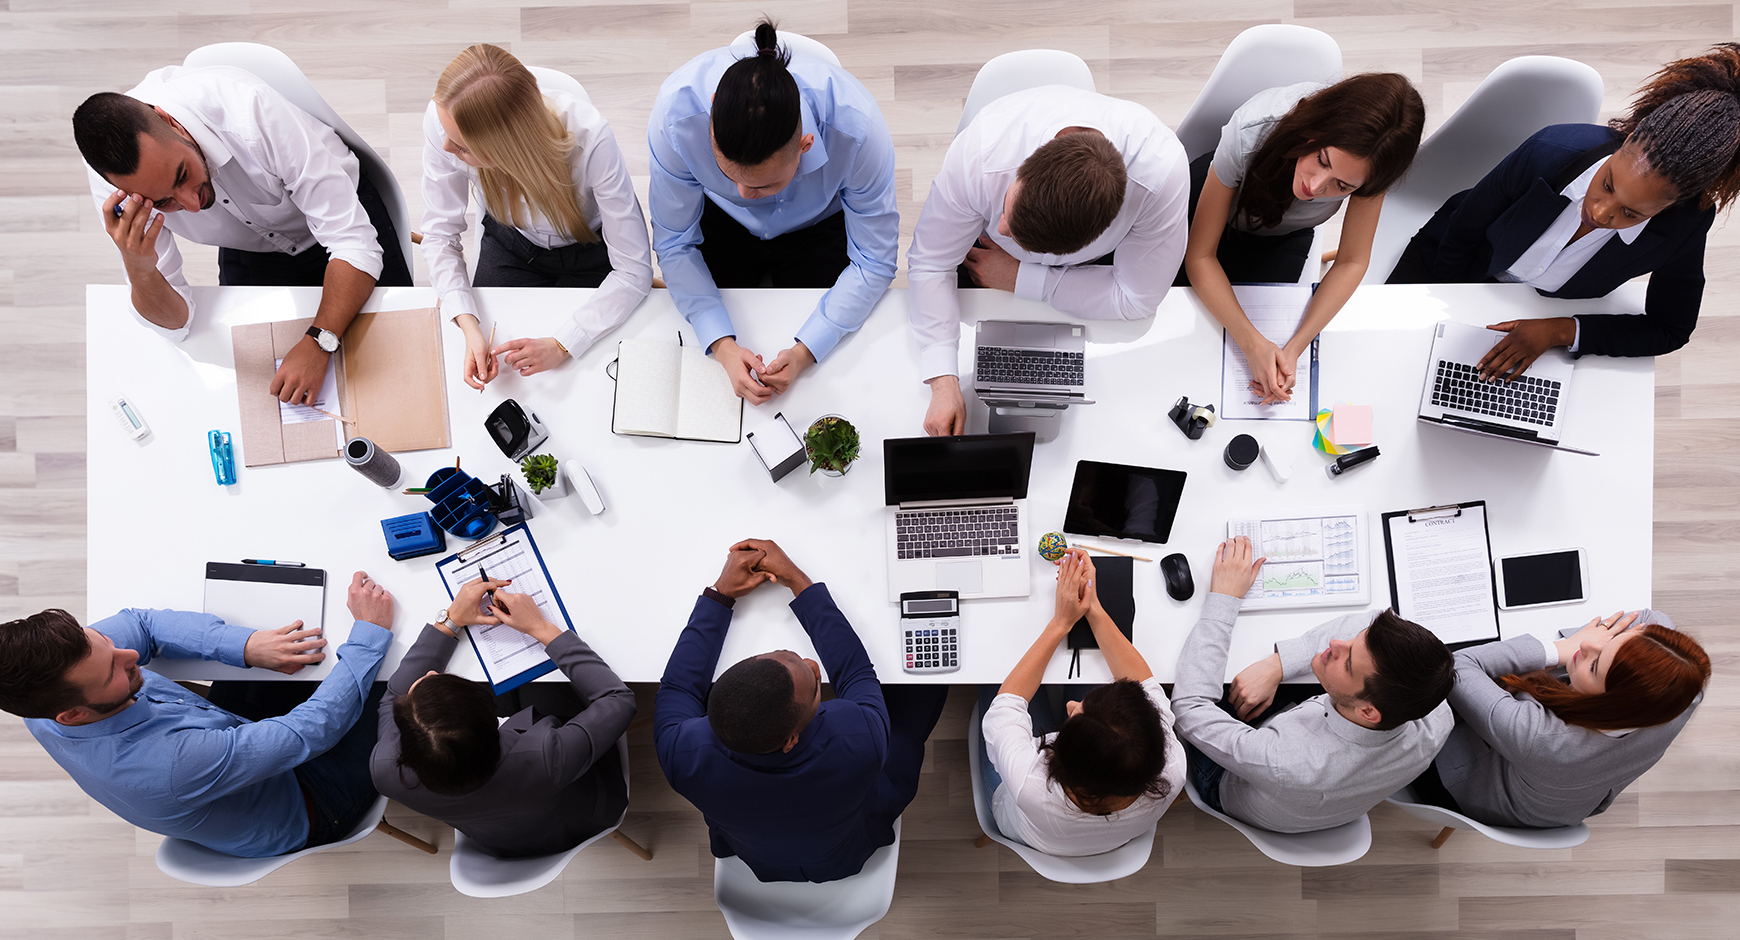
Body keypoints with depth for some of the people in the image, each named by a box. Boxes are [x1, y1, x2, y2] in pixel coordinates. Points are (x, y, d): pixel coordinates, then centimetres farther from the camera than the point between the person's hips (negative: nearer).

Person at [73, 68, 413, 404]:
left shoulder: (248, 107, -40)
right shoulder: (114, 172, -27)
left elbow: (355, 243, -38)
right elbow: (175, 322, -22)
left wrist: (319, 343, -48)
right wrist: (139, 269, -43)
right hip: (250, 249, 2)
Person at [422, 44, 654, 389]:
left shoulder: (590, 138, -40)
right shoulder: (443, 118, -31)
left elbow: (634, 271, -33)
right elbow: (440, 234, -16)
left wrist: (562, 345, -41)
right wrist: (469, 326, -32)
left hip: (593, 243, -3)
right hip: (510, 242, 3)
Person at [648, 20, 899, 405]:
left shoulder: (858, 126, -40)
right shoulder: (675, 113, -37)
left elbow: (874, 263, -26)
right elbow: (674, 246, -23)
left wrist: (804, 352, -36)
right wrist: (723, 346, -36)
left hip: (816, 227, -1)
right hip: (719, 225, 1)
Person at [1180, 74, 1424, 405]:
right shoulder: (1251, 131, -43)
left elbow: (1352, 262, -25)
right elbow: (1199, 256, -34)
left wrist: (1294, 348, -41)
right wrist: (1252, 343, -46)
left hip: (1281, 237, 1)